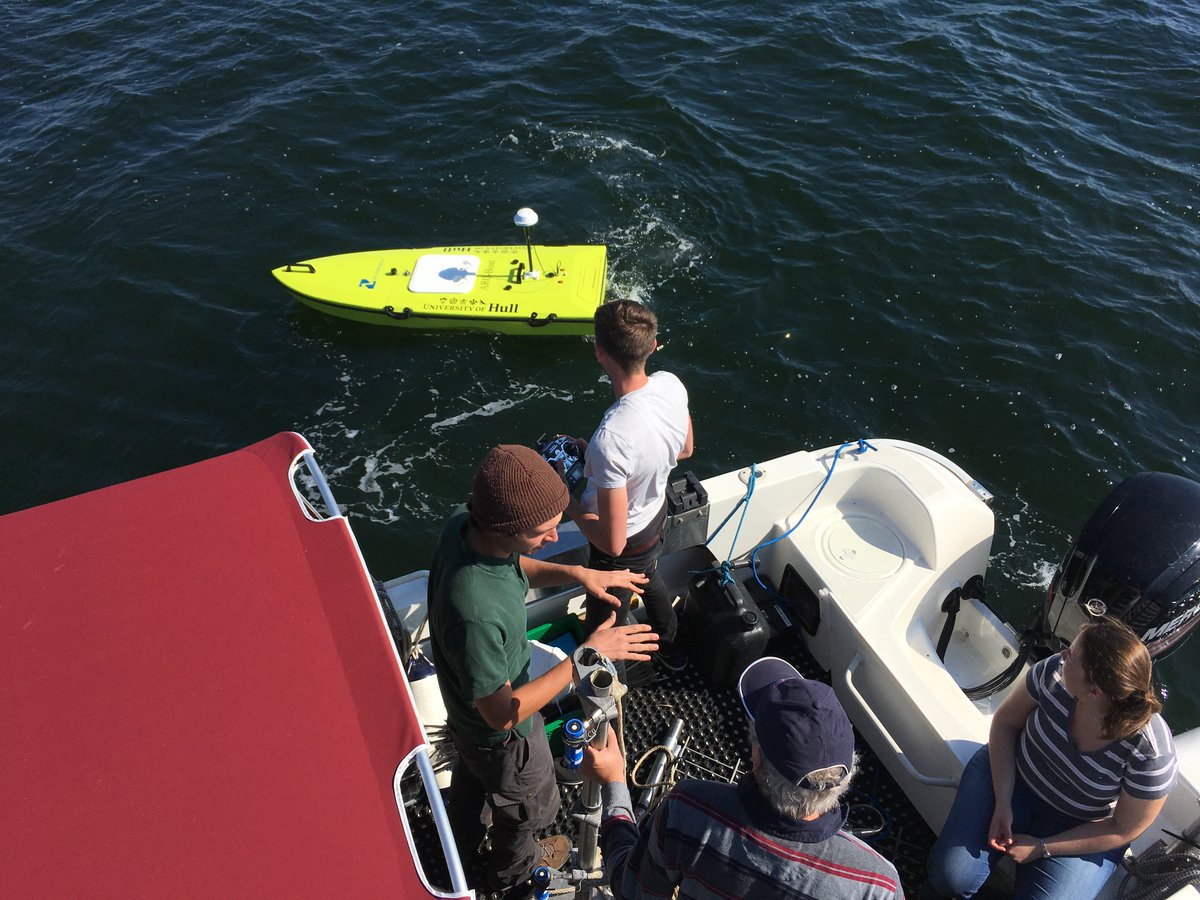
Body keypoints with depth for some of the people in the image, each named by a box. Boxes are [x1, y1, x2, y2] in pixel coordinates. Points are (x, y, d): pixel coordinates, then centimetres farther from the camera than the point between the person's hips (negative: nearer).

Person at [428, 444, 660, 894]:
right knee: (529, 804, 27)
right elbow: (502, 714, -35)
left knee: (473, 771, 38)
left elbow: (515, 566, -1)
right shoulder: (475, 612, -48)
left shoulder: (464, 522, -24)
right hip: (501, 734, -7)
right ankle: (514, 866, 60)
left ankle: (466, 833, 70)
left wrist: (576, 573, -15)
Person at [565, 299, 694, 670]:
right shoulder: (672, 385, -20)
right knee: (649, 577, 38)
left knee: (605, 628, 21)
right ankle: (670, 646, 66)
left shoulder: (611, 439, -43)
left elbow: (613, 541, -36)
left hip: (626, 549, -8)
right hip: (657, 514, 8)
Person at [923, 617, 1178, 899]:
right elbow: (1006, 722, -8)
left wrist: (1041, 848, -13)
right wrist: (1002, 804, -16)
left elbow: (1123, 830, -15)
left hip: (1081, 829, -1)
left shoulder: (1150, 754, -31)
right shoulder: (1054, 672, -26)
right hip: (1008, 773, 1)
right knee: (951, 876, -15)